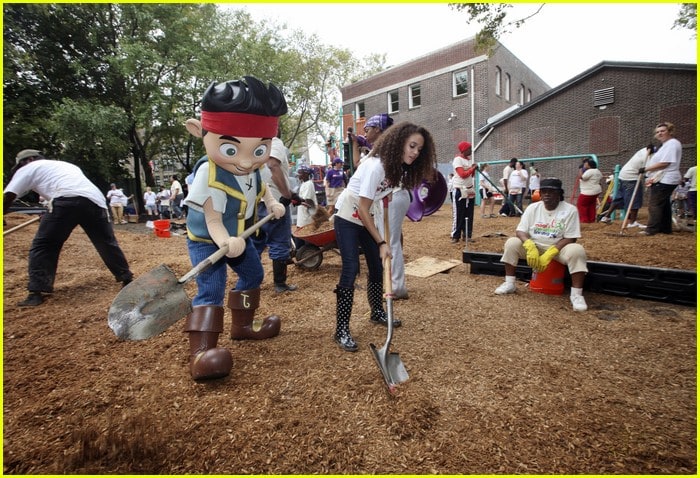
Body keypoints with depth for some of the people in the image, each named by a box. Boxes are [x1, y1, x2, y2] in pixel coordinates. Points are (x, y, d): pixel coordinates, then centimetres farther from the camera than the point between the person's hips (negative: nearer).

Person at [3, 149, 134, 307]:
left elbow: (7, 197, 17)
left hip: (66, 200, -5)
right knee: (108, 243, 15)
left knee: (42, 246, 10)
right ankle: (127, 279, 21)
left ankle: (36, 292, 7)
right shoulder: (65, 165, 40)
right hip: (95, 201, 5)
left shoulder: (29, 168, 24)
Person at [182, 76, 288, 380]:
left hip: (239, 238, 8)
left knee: (254, 274, 18)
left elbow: (261, 188, 15)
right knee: (211, 289, -18)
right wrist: (225, 242, -48)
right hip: (206, 242, -8)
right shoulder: (210, 177, -31)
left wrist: (272, 203, 1)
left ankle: (242, 326, 35)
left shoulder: (253, 170, -9)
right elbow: (213, 220, -32)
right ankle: (200, 353, -14)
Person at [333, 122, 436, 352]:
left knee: (377, 266, 11)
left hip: (365, 219, 8)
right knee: (351, 269, -15)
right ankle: (342, 330, -7)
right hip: (347, 219, -8)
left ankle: (377, 313, 31)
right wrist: (381, 243, -26)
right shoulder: (376, 166, -28)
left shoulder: (399, 167, -2)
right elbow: (362, 209, -27)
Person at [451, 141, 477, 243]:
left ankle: (467, 235, 15)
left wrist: (474, 169, -2)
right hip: (460, 191, -8)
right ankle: (455, 236, 1)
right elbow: (463, 174, -19)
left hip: (470, 190, 8)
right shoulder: (457, 159, -11)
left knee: (469, 215, 9)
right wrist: (473, 168, -9)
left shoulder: (470, 159, 14)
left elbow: (471, 175, 16)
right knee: (458, 215, -6)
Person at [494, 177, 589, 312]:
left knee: (577, 250, -33)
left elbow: (570, 239, -14)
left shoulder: (570, 210, -10)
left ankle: (576, 294, -24)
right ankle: (509, 283, -11)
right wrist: (530, 246, -30)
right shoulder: (533, 208, -3)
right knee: (512, 243, -21)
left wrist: (549, 254, -27)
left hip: (559, 248, -2)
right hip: (534, 247, 3)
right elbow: (520, 231, -8)